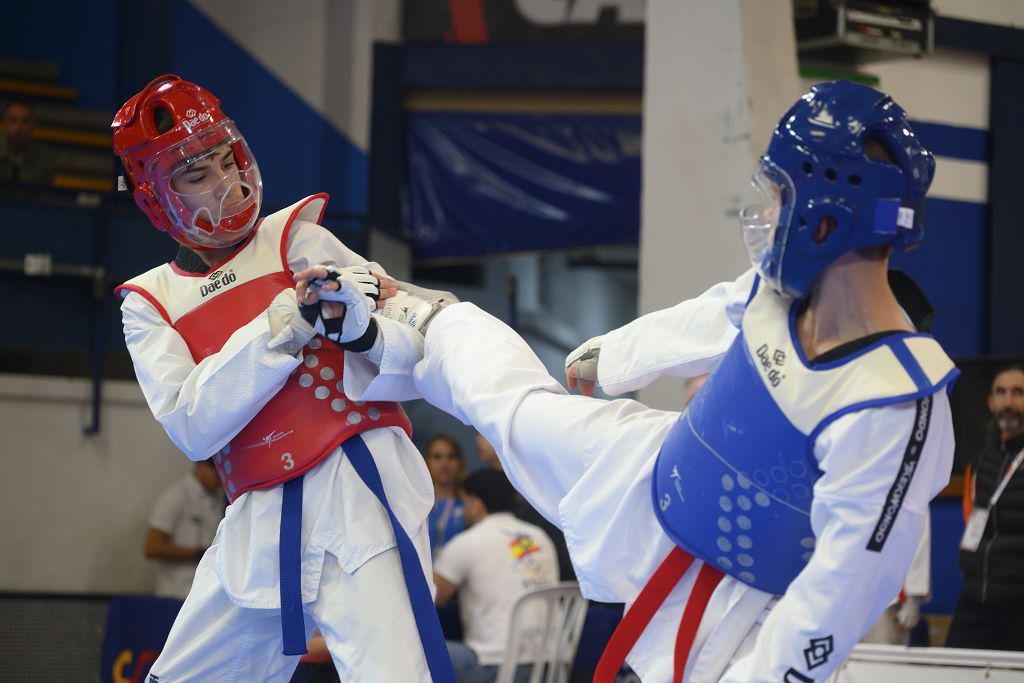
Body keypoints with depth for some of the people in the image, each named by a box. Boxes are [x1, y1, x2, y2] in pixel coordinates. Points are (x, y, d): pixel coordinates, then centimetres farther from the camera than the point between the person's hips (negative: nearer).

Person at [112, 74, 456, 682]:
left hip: (357, 489, -4)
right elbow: (192, 428, -7)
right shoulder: (150, 303, 11)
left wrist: (362, 333, -26)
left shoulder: (298, 241, 3)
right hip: (259, 523, 4)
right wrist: (285, 323, -16)